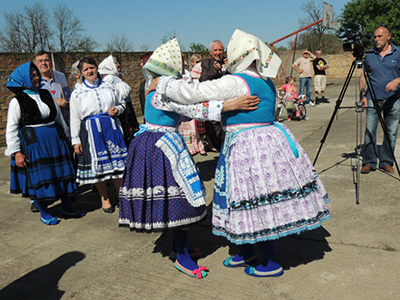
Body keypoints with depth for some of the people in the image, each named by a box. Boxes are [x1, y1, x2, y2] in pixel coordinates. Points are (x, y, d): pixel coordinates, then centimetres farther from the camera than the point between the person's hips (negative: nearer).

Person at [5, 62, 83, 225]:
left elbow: (59, 118, 17)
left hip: (55, 139, 5)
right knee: (39, 177, 2)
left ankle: (67, 208, 25)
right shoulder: (17, 101, -6)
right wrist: (16, 152, -13)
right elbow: (11, 129, -7)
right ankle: (44, 213, 19)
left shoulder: (46, 95, 9)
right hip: (32, 143, -5)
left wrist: (66, 136, 19)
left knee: (62, 173, 9)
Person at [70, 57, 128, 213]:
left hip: (112, 127, 1)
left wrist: (117, 110, -4)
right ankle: (105, 198, 20)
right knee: (97, 165, 3)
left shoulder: (110, 87, 10)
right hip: (91, 130, -1)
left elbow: (121, 103, 20)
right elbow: (75, 118, 3)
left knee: (117, 160, 2)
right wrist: (75, 140, -1)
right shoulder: (77, 93, 4)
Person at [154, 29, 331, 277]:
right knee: (256, 203, 18)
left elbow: (196, 92, -17)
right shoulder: (266, 82, 11)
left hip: (249, 149, -9)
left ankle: (272, 264, 19)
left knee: (256, 205, 3)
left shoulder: (237, 82, -17)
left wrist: (162, 84, -5)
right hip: (271, 141, 9)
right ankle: (247, 254, 34)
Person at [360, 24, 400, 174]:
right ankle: (369, 162, 4)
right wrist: (363, 95, 2)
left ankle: (386, 162, 16)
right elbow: (364, 76, 10)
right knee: (369, 131, -6)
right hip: (373, 98, 0)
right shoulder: (369, 54, 7)